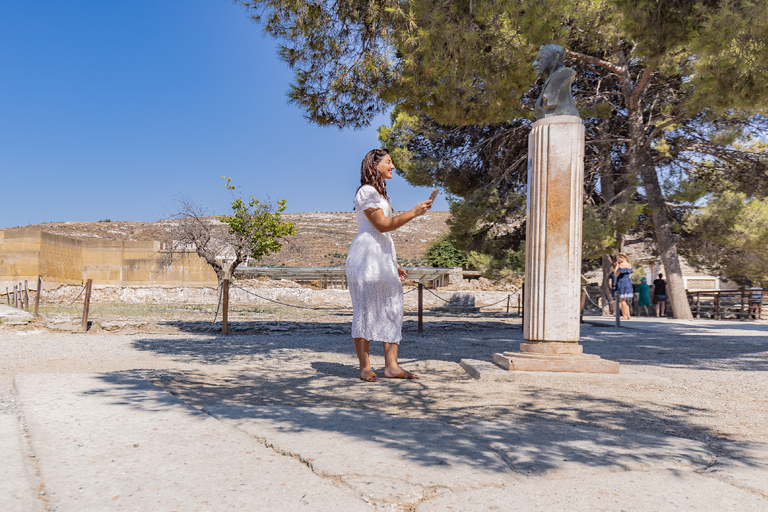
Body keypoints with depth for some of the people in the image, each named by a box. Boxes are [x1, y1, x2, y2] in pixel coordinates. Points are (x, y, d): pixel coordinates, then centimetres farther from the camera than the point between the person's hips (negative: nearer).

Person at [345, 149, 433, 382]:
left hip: (383, 256, 10)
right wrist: (413, 212, -19)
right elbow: (383, 224, -17)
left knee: (391, 308, 3)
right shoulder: (366, 192, -7)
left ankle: (391, 366, 4)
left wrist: (395, 263, 20)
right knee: (365, 309, -5)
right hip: (366, 255, -10)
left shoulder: (379, 193, 23)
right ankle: (365, 367, 2)